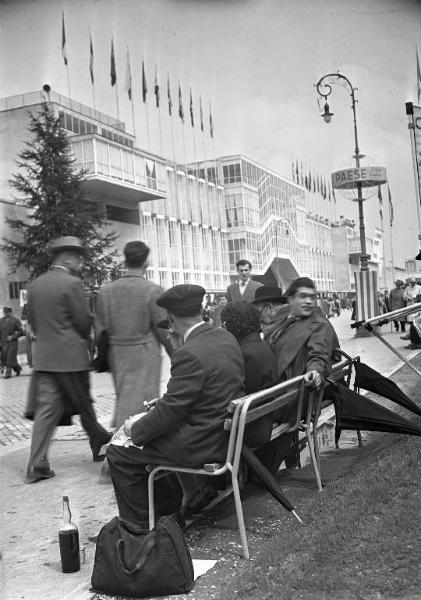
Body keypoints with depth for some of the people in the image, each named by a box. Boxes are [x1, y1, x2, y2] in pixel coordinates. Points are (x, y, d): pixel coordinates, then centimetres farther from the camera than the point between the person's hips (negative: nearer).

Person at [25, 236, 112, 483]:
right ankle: (100, 444, 29)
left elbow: (33, 321, 13)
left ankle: (37, 465, 2)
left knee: (46, 410, 5)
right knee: (84, 405, 11)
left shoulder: (35, 285, 9)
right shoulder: (72, 283, -13)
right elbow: (83, 322, -10)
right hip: (71, 357, -6)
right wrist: (83, 341, 10)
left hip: (43, 357, 6)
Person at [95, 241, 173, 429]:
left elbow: (100, 330, 7)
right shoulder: (153, 290, -11)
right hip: (145, 355, -5)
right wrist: (176, 355, 4)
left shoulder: (105, 290, 3)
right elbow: (163, 330, -9)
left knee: (124, 400, 18)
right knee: (139, 404, 2)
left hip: (117, 355, 5)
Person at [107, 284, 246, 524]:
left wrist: (136, 430, -5)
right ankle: (166, 506, 34)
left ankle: (139, 524, 13)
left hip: (205, 445, -10)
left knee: (119, 454, 0)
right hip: (228, 432, 10)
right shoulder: (226, 337, 4)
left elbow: (171, 409, -21)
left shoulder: (190, 354, -25)